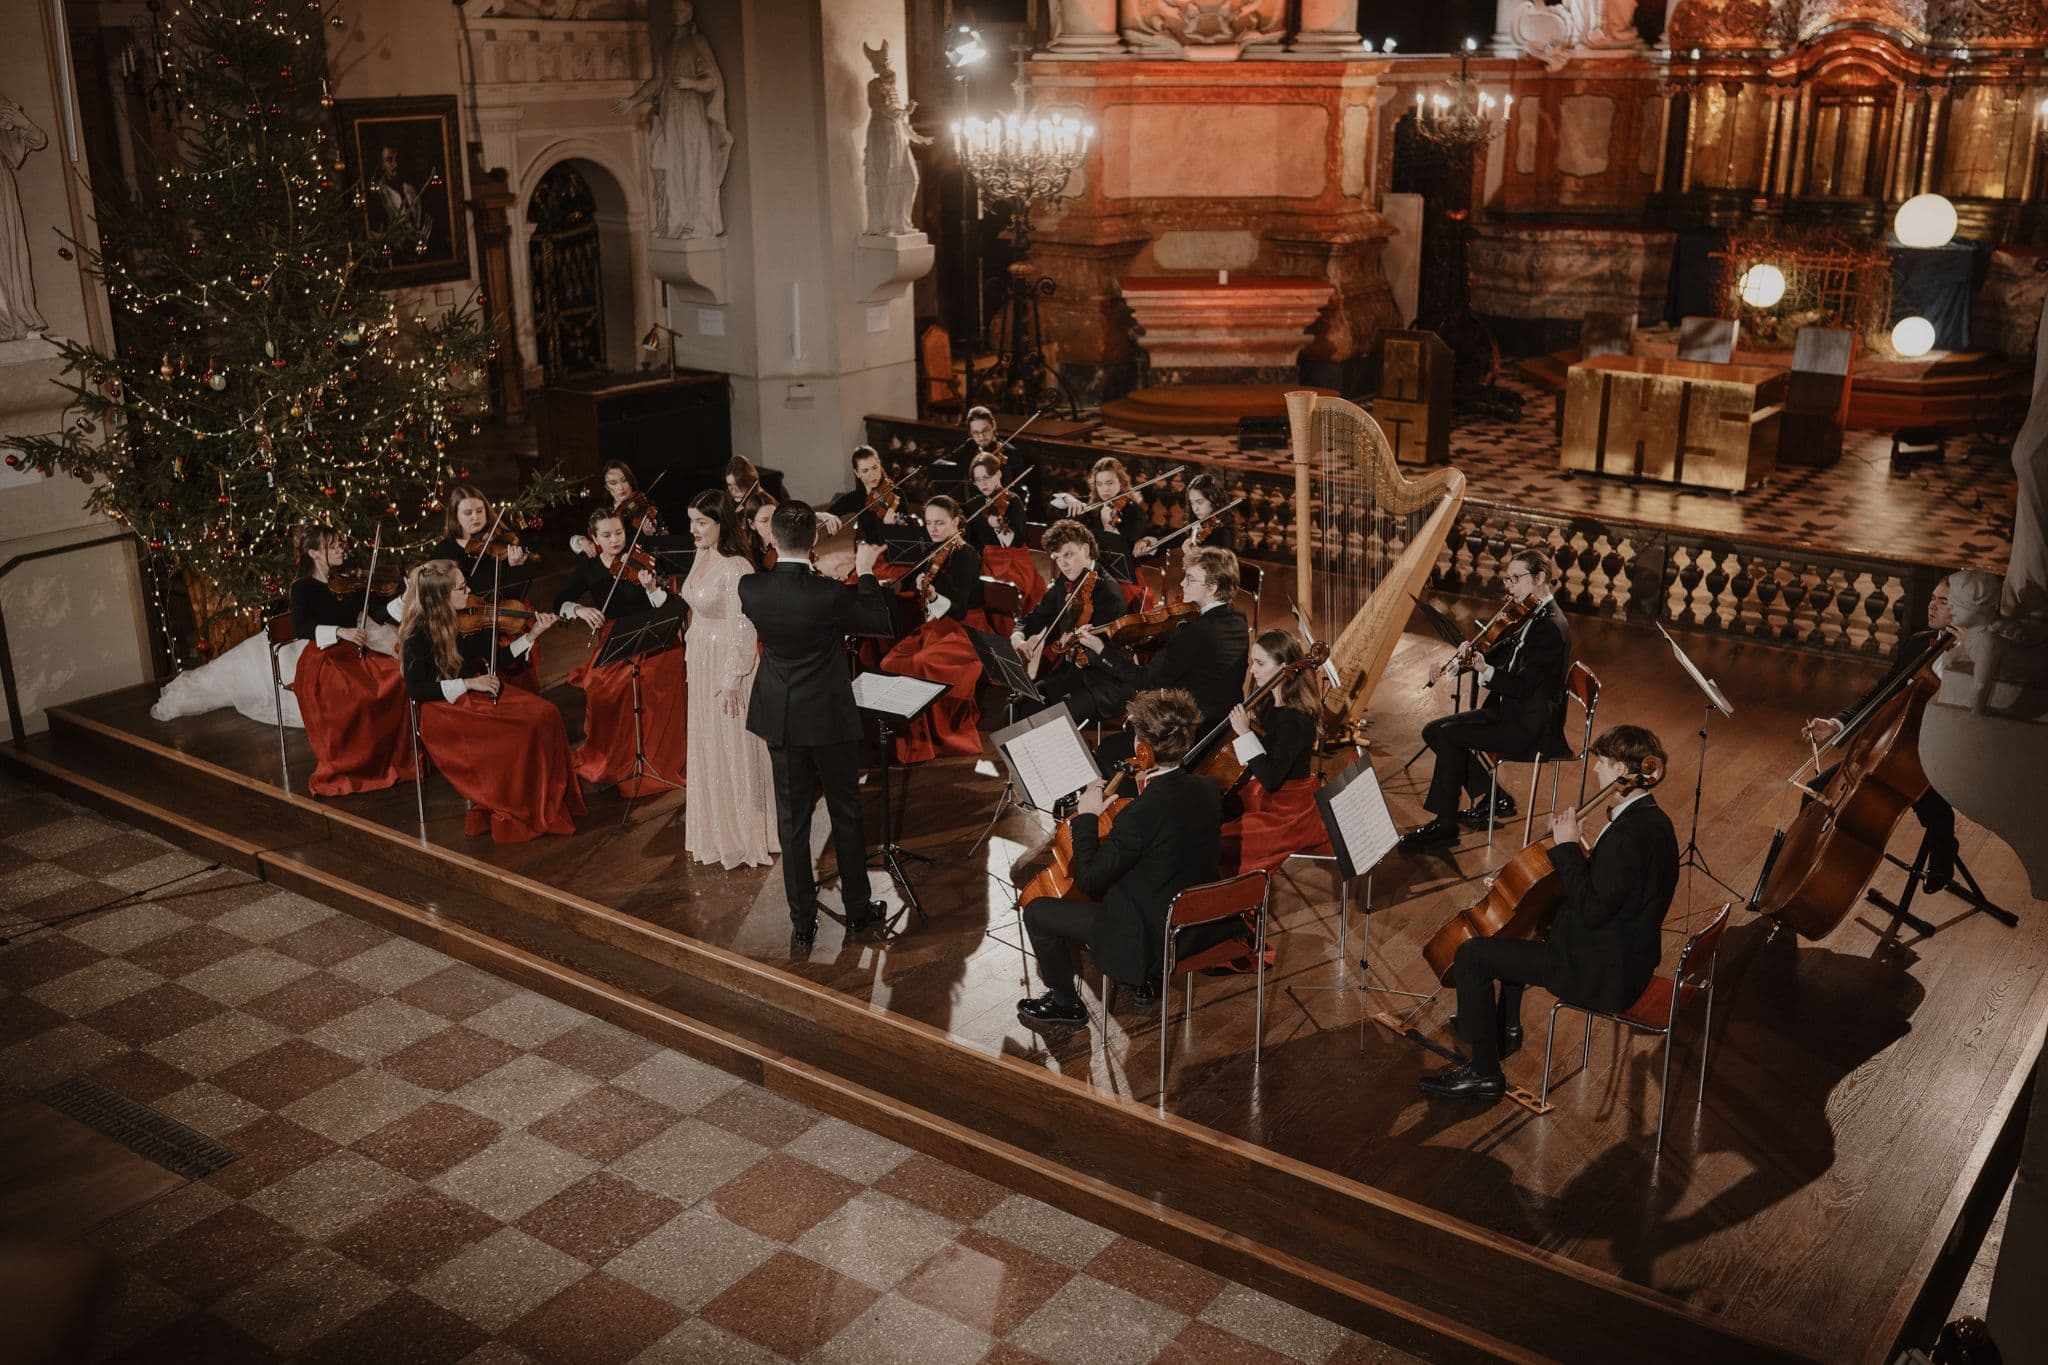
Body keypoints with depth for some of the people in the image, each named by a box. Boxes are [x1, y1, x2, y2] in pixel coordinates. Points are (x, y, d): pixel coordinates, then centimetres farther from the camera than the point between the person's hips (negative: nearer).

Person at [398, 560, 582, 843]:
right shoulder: (418, 634, -14)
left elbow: (499, 661, 9)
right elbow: (416, 690, -17)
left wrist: (532, 635, -4)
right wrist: (468, 684, -22)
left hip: (481, 694, 6)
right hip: (445, 708, -6)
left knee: (545, 714, -17)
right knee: (512, 735, -28)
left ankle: (546, 803, -10)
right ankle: (505, 814, -9)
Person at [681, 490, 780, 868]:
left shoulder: (736, 568, -22)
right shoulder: (703, 556, 3)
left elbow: (742, 630, -22)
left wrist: (731, 682, -20)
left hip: (729, 665, -9)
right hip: (702, 663, 9)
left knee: (735, 750, 3)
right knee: (707, 745, 19)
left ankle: (744, 836, 17)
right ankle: (717, 825, 35)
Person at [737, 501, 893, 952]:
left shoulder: (750, 589, -12)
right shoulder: (829, 594, -23)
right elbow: (879, 620, -5)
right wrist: (866, 572, 8)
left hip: (780, 717, 3)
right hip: (828, 716, -3)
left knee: (792, 818, 11)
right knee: (846, 813, 15)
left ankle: (802, 924, 17)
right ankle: (857, 910, 28)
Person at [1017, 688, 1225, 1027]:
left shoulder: (1141, 812, -31)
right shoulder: (1208, 791, -9)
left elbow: (1087, 880, -22)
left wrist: (1086, 817, -12)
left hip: (1150, 935, -8)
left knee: (1037, 912, 5)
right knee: (1120, 881, 36)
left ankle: (1065, 1004, 23)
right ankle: (1142, 979, 40)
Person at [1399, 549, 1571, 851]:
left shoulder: (1551, 627, -20)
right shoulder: (1532, 616, 9)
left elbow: (1522, 686, -24)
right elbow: (1501, 652, 11)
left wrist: (1486, 672, -38)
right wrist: (1460, 664, -6)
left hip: (1530, 726, -10)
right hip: (1510, 708, 10)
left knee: (1449, 735, -20)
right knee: (1433, 731, 0)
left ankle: (1445, 825, -11)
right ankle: (1492, 799, 8)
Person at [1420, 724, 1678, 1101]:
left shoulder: (1629, 834, -28)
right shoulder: (1651, 819, 5)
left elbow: (1592, 911, -28)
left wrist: (1568, 847, -21)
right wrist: (1569, 841, 0)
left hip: (1604, 972, -11)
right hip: (1627, 957, 11)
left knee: (1471, 956, -10)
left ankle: (1484, 1072, 1)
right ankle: (1505, 1027, 42)